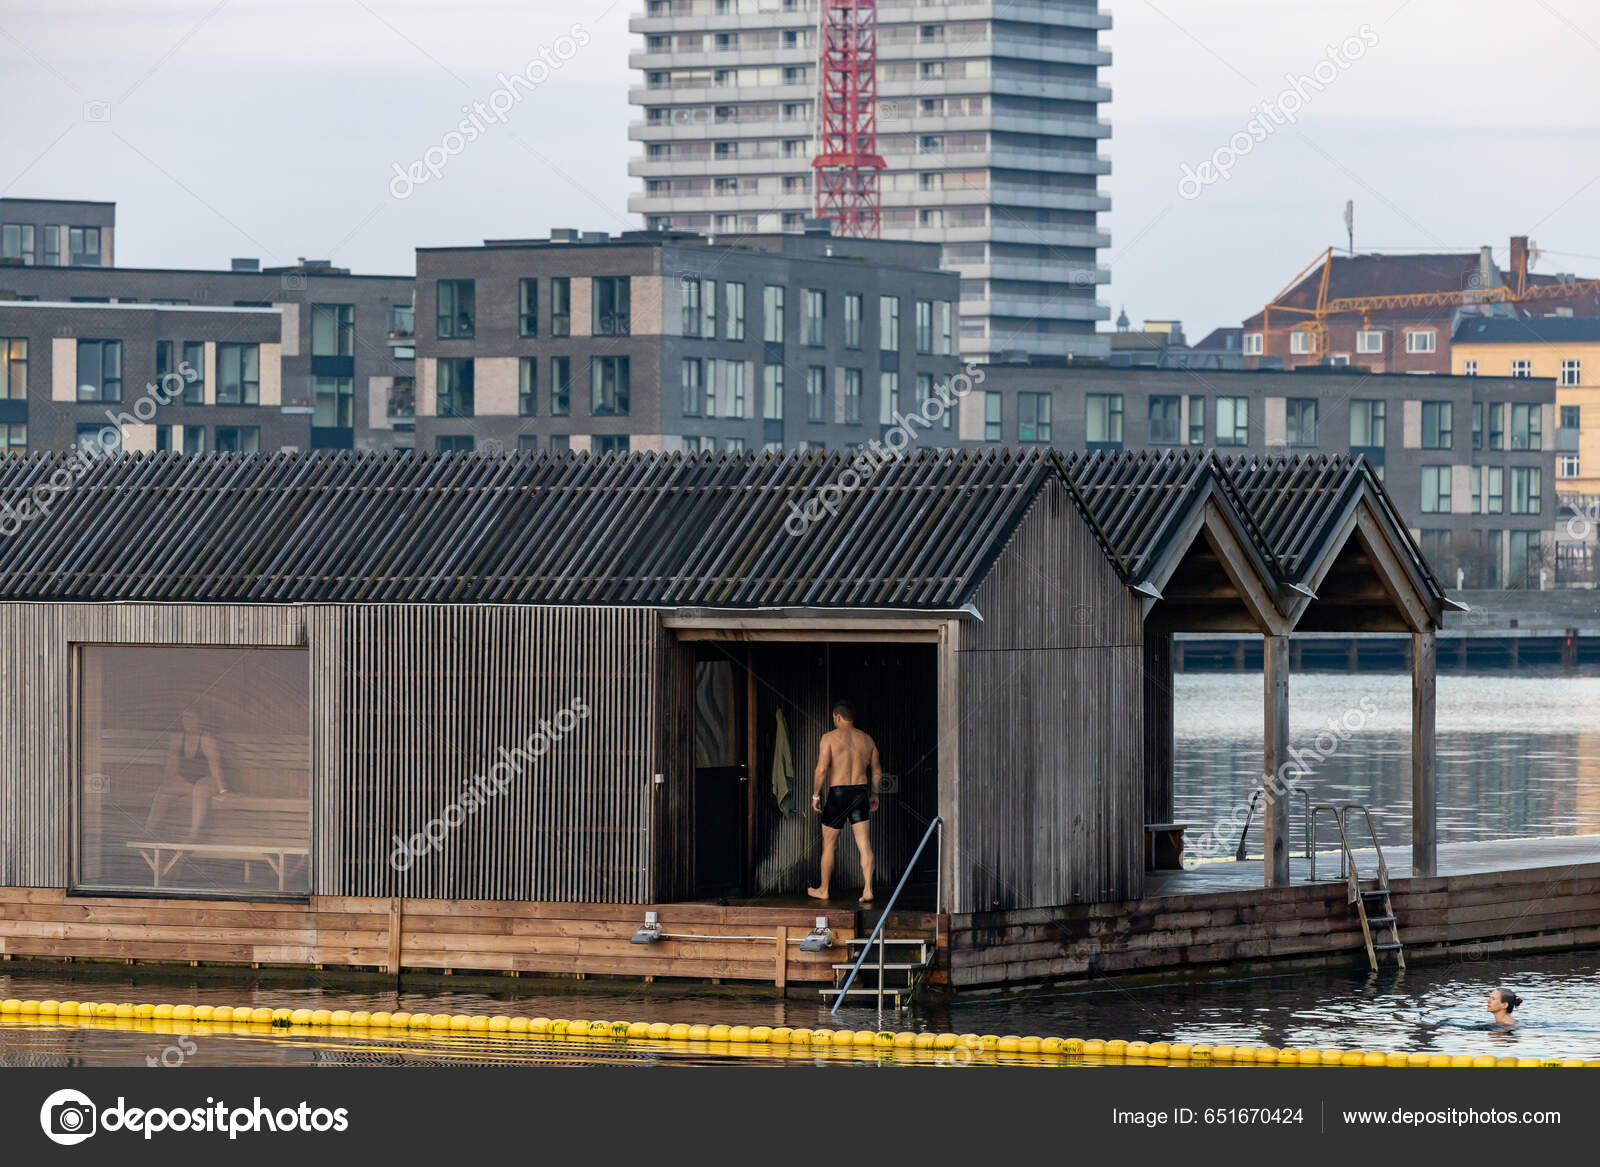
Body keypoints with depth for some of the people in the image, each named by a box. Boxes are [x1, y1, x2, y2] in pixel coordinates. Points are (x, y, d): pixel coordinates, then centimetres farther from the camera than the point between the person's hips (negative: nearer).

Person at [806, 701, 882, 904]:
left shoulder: (830, 737, -5)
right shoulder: (866, 739, 10)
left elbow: (822, 769, -12)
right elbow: (877, 771, 16)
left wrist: (815, 795, -4)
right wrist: (874, 794, 27)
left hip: (837, 794, -3)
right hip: (860, 792, 3)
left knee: (829, 844, 11)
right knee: (864, 845, -3)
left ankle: (823, 890, 21)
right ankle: (867, 889, -15)